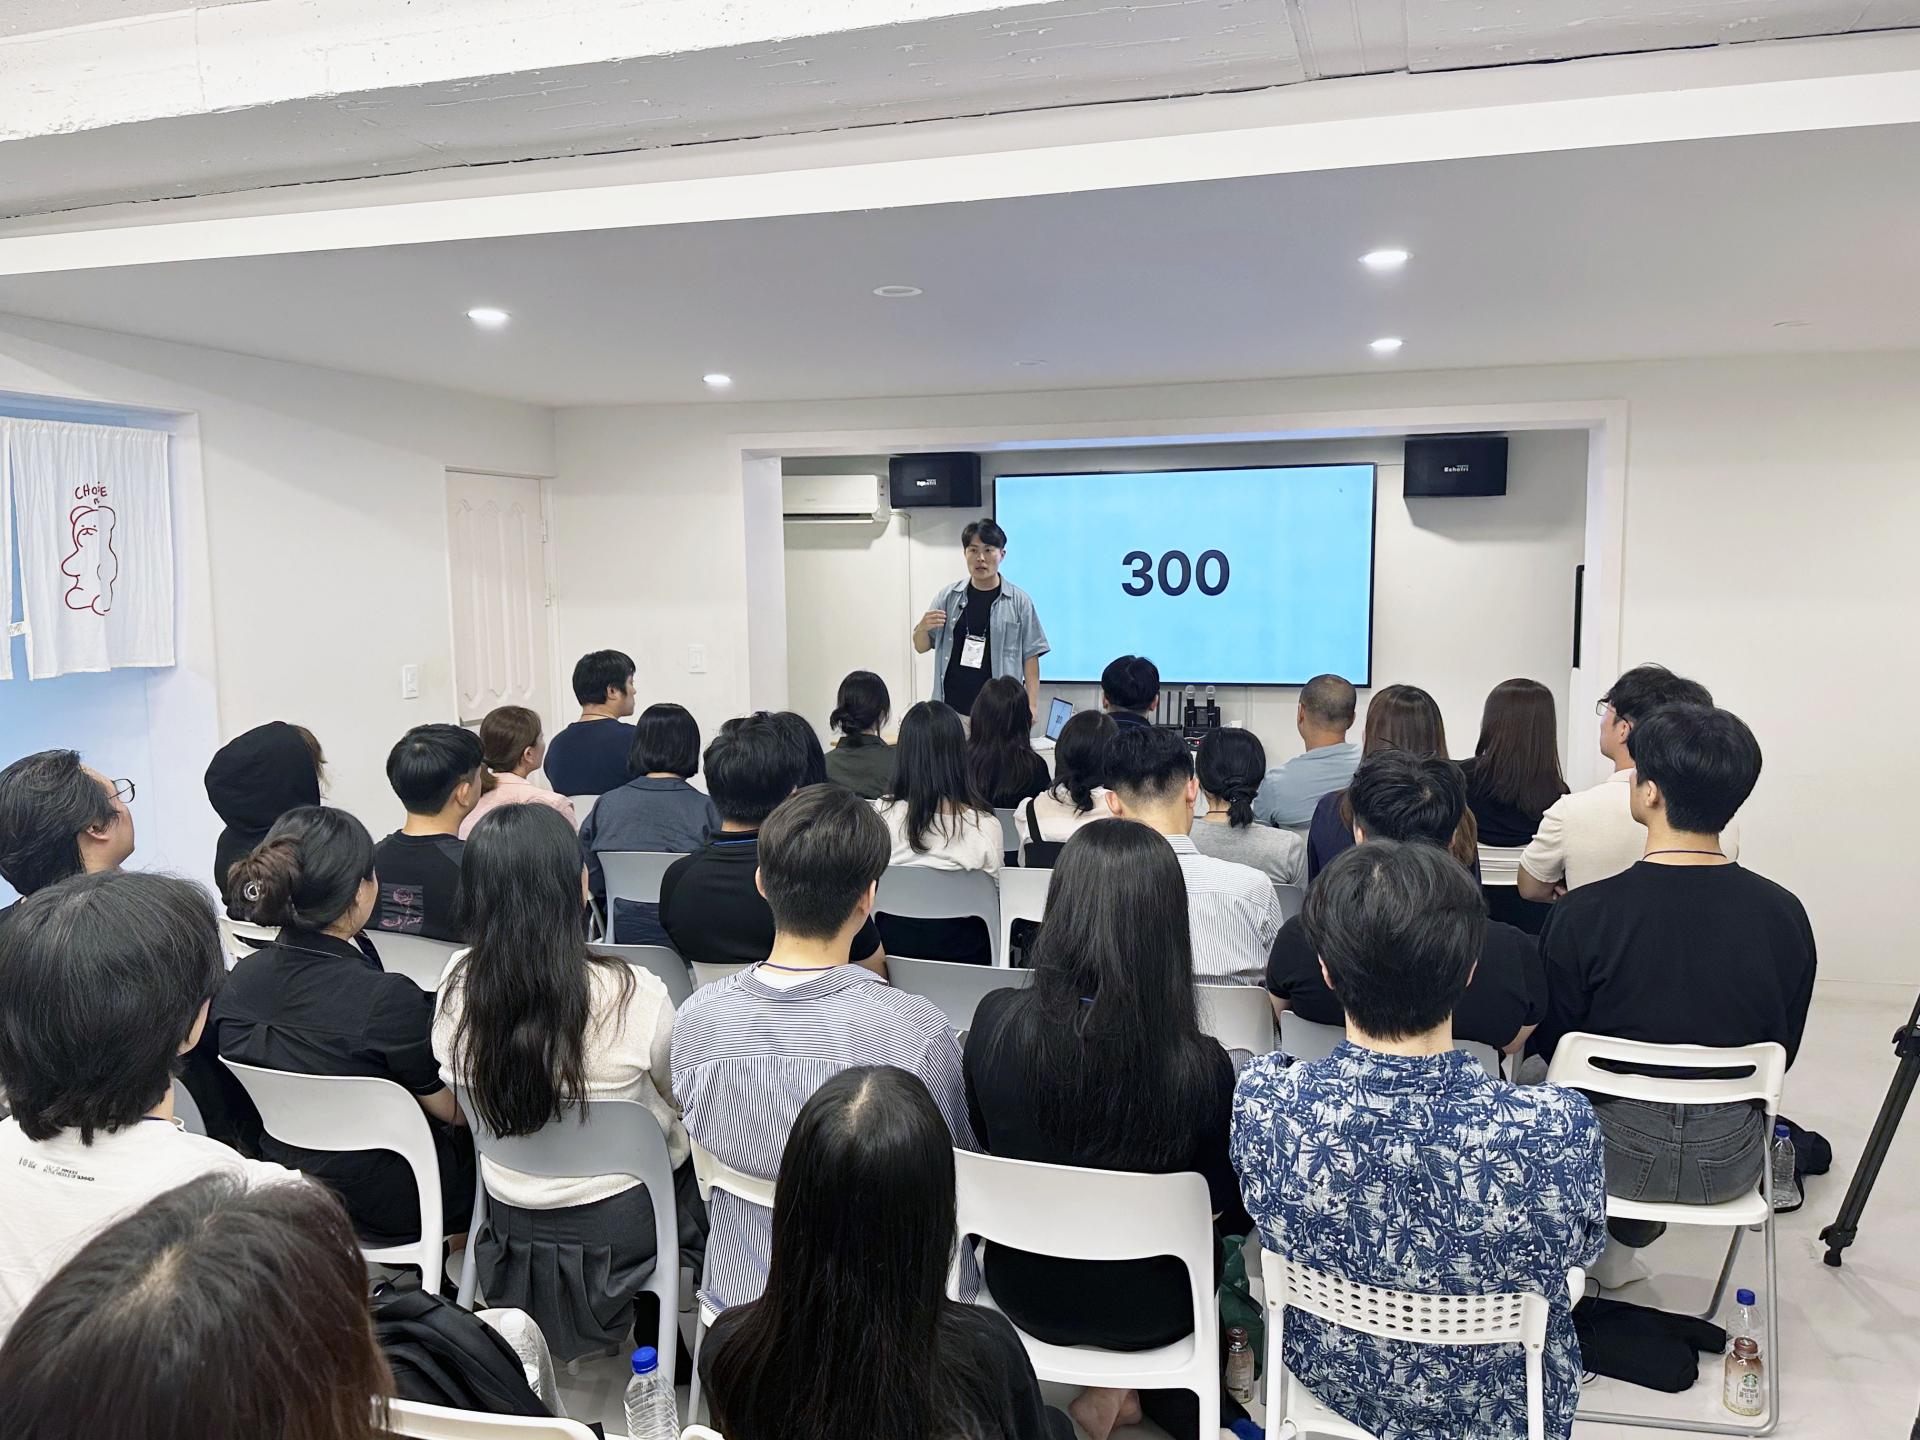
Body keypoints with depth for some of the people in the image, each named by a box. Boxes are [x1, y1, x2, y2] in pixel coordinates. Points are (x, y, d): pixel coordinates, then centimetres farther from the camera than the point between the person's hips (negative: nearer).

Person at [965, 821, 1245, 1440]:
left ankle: (1107, 1389, 28)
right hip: (1147, 1314, -2)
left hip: (1025, 1292, 3)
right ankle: (1128, 1386, 27)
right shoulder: (1200, 1067, -30)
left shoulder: (995, 1022, -23)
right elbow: (1229, 1206, -12)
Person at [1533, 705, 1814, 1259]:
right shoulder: (1786, 915, -12)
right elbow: (1782, 1053, 2)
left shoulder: (1583, 915, -22)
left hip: (1618, 1156, -3)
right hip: (1730, 1164, 3)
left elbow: (1548, 1044, -7)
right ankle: (1625, 1240, 40)